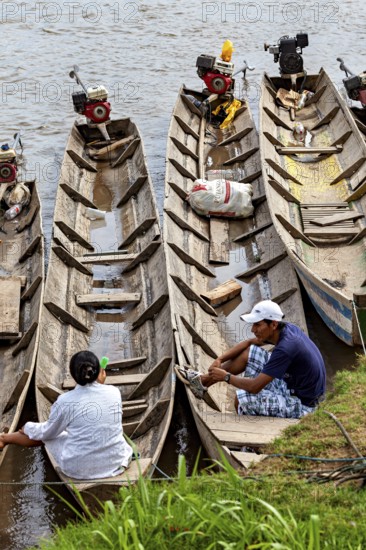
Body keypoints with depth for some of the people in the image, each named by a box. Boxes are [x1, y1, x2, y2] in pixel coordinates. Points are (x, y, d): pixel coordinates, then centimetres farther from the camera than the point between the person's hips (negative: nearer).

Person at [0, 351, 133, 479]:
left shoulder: (66, 401, -15)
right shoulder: (115, 392, -6)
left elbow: (47, 432, 2)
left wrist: (26, 429, 22)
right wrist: (100, 383, 15)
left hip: (79, 469, -2)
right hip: (116, 463, 3)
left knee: (48, 434, 24)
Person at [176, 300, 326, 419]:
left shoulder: (285, 349, -32)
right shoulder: (288, 328, -4)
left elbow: (254, 386, -29)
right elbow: (249, 343, 11)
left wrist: (226, 376, -14)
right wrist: (220, 359, 0)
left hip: (300, 404, -9)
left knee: (241, 398, -13)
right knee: (248, 353, 6)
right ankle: (203, 381, 15)